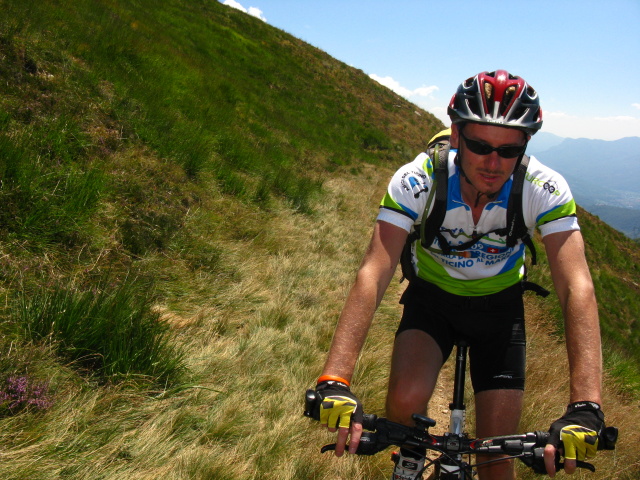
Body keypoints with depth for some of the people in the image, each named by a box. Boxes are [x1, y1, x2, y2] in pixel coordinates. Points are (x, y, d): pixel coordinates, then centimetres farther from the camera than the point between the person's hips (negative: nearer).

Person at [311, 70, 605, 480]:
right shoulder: (416, 181, -30)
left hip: (499, 304, 1)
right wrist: (334, 381, -50)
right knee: (406, 401, -27)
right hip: (432, 297, 0)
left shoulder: (545, 189, -27)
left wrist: (585, 407, -47)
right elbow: (372, 276, -38)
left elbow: (578, 289, -35)